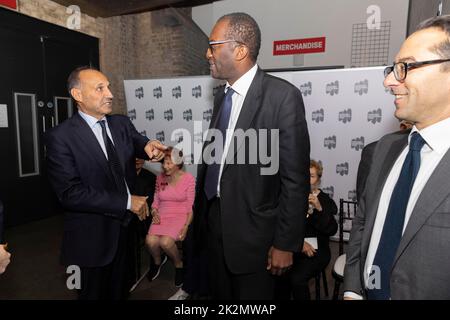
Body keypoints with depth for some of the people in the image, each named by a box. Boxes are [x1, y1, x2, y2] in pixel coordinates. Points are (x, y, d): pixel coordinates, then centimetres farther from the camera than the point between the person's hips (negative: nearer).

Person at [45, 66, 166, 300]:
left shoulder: (122, 123, 3)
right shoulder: (60, 137, -16)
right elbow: (70, 193, -22)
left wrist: (148, 146, -35)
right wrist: (127, 201, -22)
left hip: (128, 226, 5)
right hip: (92, 238, -4)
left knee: (119, 292, 24)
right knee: (95, 293, 19)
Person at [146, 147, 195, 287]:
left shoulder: (188, 178, -5)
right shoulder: (160, 178, 7)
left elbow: (190, 206, -4)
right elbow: (156, 201, 15)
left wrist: (186, 226, -15)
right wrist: (154, 212, -6)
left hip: (181, 216, -3)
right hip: (162, 216, 3)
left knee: (166, 241, -30)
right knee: (151, 241, -26)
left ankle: (179, 264, 3)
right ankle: (157, 261, 11)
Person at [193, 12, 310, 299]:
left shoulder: (282, 96, -16)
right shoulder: (222, 97, 8)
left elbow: (295, 177, -16)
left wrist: (286, 243, -13)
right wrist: (201, 212, 13)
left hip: (252, 230, -7)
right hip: (214, 221, 7)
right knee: (220, 294, 23)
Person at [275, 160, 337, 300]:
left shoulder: (325, 201, 0)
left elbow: (332, 230, -9)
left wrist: (319, 209, -20)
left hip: (316, 250, -1)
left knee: (297, 278, -25)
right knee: (280, 276, -24)